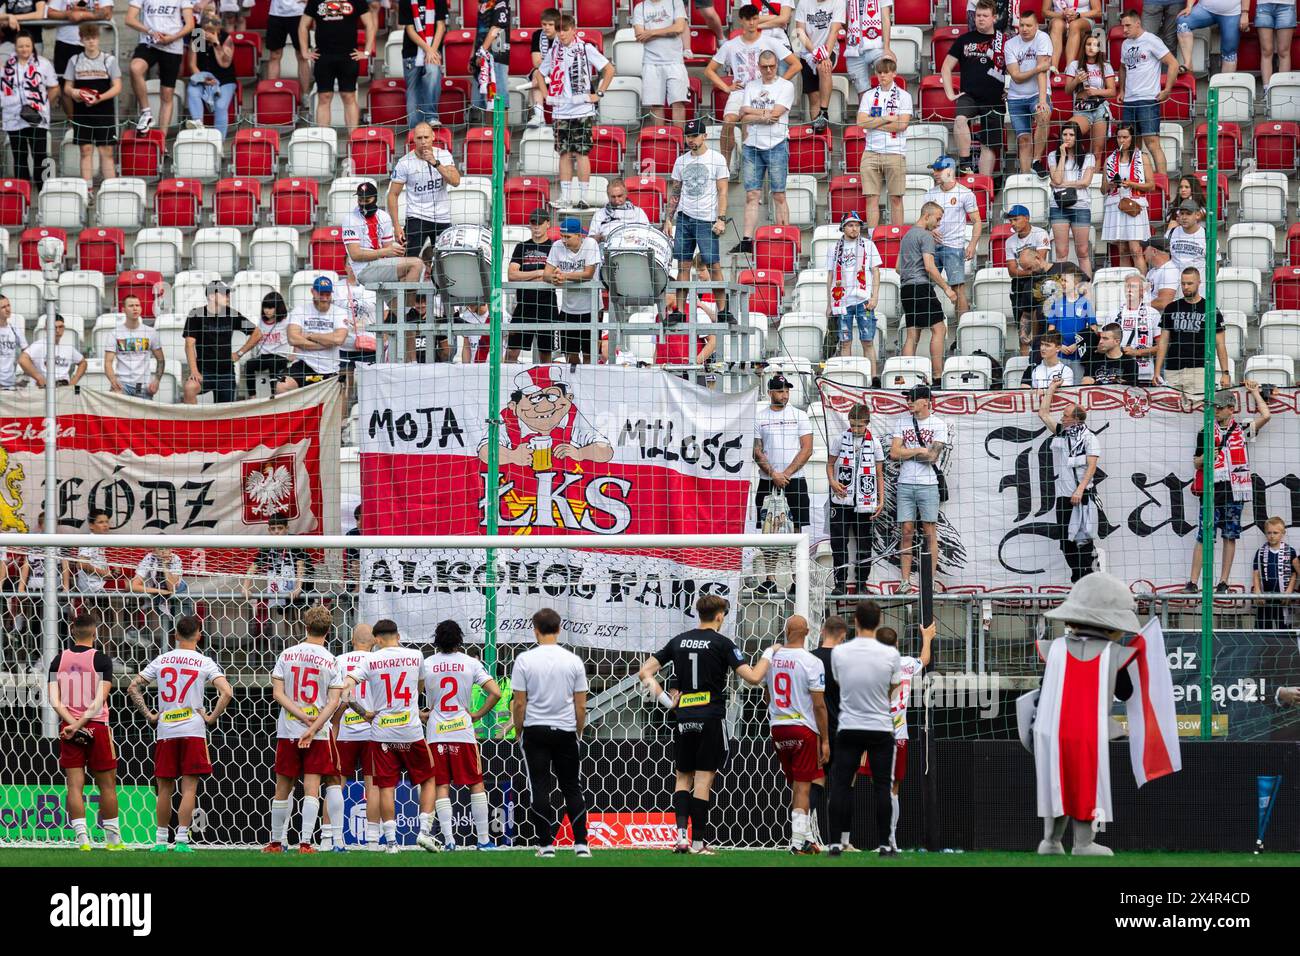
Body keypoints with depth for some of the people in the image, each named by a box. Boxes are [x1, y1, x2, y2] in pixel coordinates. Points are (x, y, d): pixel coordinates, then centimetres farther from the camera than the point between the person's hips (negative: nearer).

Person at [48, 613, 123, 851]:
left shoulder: (58, 660, 4)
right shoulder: (102, 659, -5)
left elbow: (54, 701, -4)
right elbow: (99, 701, -13)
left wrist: (73, 723, -10)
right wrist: (79, 725, -13)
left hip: (69, 728, 2)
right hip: (97, 728, -2)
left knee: (75, 785, 1)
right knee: (107, 785, 8)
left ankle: (82, 838, -8)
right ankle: (113, 839, 14)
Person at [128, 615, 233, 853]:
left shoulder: (161, 660, 7)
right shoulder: (204, 663, -2)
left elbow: (132, 688, 8)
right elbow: (226, 693, -13)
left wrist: (148, 714, 11)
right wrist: (212, 717, -2)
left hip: (165, 732, 3)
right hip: (193, 731, -3)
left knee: (164, 788, 11)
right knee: (189, 787, -1)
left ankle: (161, 840, 15)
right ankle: (181, 839, -8)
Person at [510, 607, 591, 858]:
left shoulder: (524, 660, -7)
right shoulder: (573, 661, -1)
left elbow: (519, 703, -6)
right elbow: (581, 705, 2)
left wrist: (518, 732, 7)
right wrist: (579, 732, 15)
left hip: (535, 731, -2)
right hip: (566, 731, 2)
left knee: (539, 788, 2)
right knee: (572, 787, 9)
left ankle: (547, 845, -2)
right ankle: (581, 844, 2)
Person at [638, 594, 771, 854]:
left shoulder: (679, 641, 8)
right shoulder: (722, 643, -5)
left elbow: (644, 671, 8)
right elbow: (752, 678, -9)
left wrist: (664, 698, 8)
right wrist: (768, 656, 7)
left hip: (683, 718, 4)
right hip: (711, 718, -4)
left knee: (683, 776, 13)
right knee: (704, 777, -1)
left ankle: (681, 832, -5)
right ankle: (698, 841, -1)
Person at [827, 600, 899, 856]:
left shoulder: (839, 653, -7)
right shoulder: (891, 654, -9)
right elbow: (893, 691, 5)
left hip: (849, 729, 0)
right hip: (881, 729, 0)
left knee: (841, 785, 5)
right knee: (882, 787, 4)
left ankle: (836, 842, 1)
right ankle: (884, 844, 2)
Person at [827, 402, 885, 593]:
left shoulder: (874, 443, 2)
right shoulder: (842, 439, 3)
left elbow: (879, 474, 6)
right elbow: (830, 464, 11)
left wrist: (881, 500, 1)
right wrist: (833, 482, -8)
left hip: (864, 502, 0)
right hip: (841, 499, 0)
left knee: (864, 543, 4)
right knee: (838, 541, -1)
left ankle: (861, 583, 13)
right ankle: (841, 583, 7)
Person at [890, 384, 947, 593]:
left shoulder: (939, 424, 0)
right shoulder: (903, 423, 11)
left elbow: (932, 456, -10)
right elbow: (894, 453, 1)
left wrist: (906, 452, -3)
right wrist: (920, 450, -6)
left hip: (928, 485, -3)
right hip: (905, 484, 3)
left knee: (930, 533, -2)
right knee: (906, 532, 1)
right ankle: (905, 581, 2)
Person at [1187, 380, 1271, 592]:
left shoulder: (1242, 430, 9)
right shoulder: (1206, 433, 11)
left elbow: (1265, 416, -3)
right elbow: (1196, 464, 15)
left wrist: (1254, 392, 6)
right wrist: (1204, 457, -8)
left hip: (1234, 490, 0)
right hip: (1212, 489, 0)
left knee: (1230, 536, 3)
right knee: (1204, 536, -6)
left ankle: (1224, 581, 9)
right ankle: (1193, 581, -6)